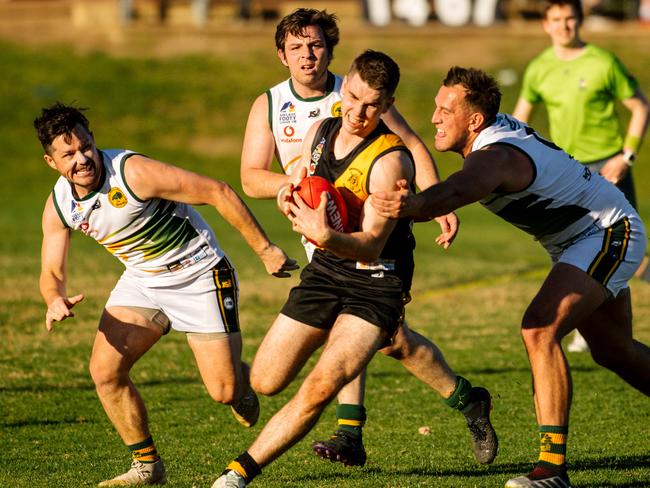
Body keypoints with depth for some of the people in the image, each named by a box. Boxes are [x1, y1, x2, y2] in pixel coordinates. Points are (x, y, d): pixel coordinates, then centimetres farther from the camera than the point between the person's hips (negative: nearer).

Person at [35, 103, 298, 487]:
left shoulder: (133, 172, -28)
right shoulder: (59, 206, -8)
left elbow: (217, 192, -24)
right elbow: (52, 272, 1)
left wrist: (264, 249, -20)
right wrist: (55, 300, -25)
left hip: (199, 276, -6)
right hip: (141, 281, 6)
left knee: (225, 392, -9)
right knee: (105, 370, -11)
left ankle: (241, 377, 32)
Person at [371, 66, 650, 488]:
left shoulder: (496, 156, -33)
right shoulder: (495, 127, -4)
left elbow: (457, 191, -57)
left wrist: (413, 206, -75)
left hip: (609, 234, -11)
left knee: (540, 330, -27)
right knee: (613, 351, 23)